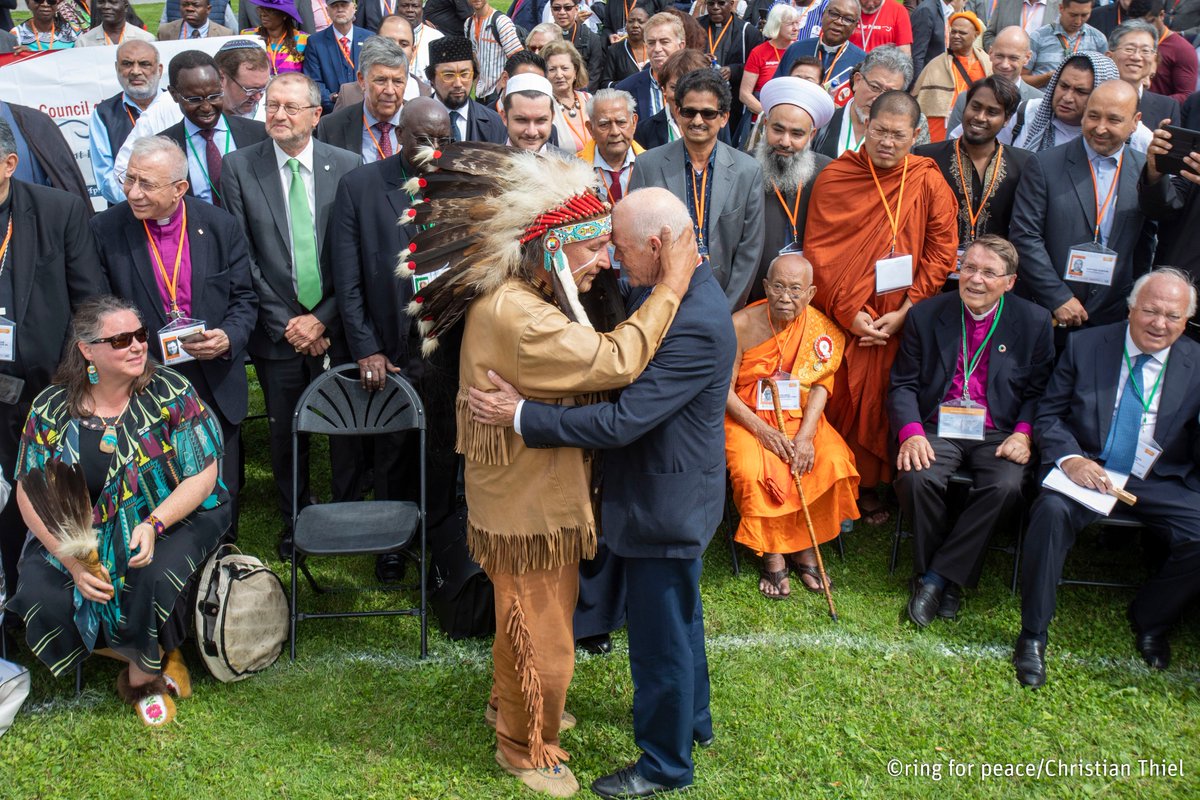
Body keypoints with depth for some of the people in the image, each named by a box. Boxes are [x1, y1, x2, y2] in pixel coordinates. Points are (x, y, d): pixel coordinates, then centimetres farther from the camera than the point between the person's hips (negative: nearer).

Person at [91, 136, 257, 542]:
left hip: (215, 385, 1)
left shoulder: (221, 227, -2)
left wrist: (229, 338, -15)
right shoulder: (105, 230, -5)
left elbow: (244, 298, 4)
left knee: (221, 496, 13)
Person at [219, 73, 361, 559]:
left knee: (347, 428, 8)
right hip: (277, 331, 0)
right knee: (285, 433, 12)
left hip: (335, 326, 0)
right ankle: (295, 520, 30)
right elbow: (242, 256, -3)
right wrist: (285, 323, -8)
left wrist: (324, 319, -9)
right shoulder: (239, 167, -1)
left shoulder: (348, 166, -1)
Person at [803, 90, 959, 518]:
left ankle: (868, 487, 22)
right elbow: (816, 251, -4)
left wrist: (903, 313, -10)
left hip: (897, 323, 1)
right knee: (835, 405, 2)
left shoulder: (929, 184, 0)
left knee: (878, 405, 5)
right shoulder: (833, 178, -1)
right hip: (838, 318, 0)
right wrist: (848, 311, -12)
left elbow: (941, 254, -1)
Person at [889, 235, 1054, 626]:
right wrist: (911, 432, -13)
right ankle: (948, 578, -7)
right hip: (937, 428, 0)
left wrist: (1023, 433, -11)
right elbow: (903, 385, 4)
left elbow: (1040, 392, 8)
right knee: (916, 478, -30)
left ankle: (937, 576, -16)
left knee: (1005, 486, -31)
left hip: (998, 435, 0)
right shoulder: (925, 315, 5)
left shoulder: (1034, 322, 5)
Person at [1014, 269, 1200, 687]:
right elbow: (1048, 415, 2)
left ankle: (1149, 620, 7)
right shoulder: (1085, 345, 2)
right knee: (1052, 511, -33)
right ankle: (1032, 635, -17)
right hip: (1088, 469, -1)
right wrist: (1070, 458, -17)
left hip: (1161, 482, 2)